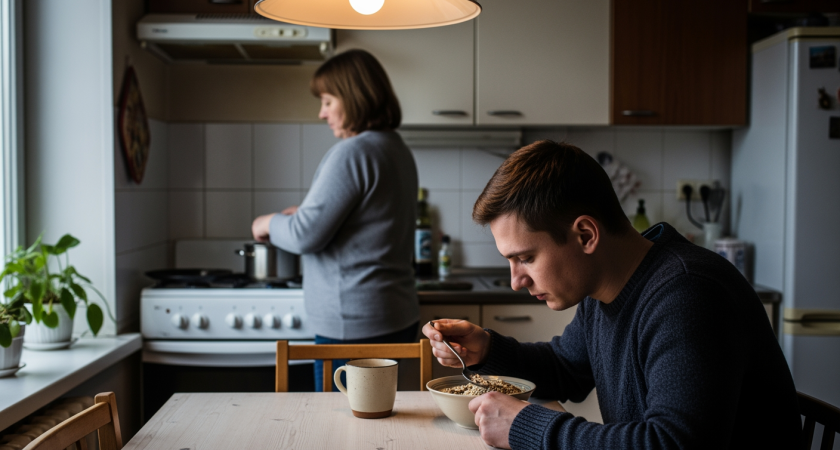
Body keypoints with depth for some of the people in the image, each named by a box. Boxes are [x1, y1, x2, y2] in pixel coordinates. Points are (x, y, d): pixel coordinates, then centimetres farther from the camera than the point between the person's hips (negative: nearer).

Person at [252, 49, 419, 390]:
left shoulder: (353, 152, -16)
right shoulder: (397, 149, 13)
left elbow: (306, 235, -17)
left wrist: (269, 223, 3)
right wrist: (306, 212, 18)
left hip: (355, 323, -9)